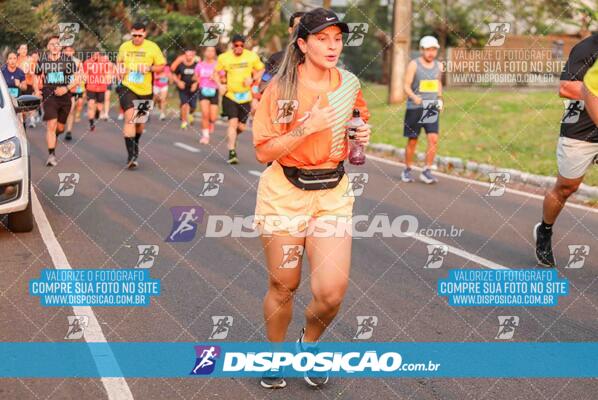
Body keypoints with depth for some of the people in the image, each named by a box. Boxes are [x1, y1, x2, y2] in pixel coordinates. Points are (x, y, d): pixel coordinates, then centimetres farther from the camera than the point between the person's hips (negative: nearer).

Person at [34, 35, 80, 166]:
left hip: (64, 96, 1)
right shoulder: (42, 61, 4)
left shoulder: (68, 60, -1)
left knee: (60, 127, 13)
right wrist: (37, 90, 4)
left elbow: (78, 78, -1)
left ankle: (53, 138, 48)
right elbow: (36, 77, 20)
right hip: (49, 96, -1)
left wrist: (67, 88, -15)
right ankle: (51, 155, -15)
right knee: (51, 124, -17)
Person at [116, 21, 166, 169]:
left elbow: (161, 65, 1)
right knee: (130, 118, -19)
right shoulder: (124, 46, 3)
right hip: (127, 87, -1)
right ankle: (131, 155, -21)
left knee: (141, 122, 15)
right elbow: (119, 61, 21)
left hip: (145, 90, 1)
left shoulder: (152, 47, -3)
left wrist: (149, 68, -17)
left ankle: (135, 145, 45)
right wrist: (120, 70, 0)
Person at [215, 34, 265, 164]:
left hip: (245, 96, 2)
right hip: (230, 95, -2)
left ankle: (232, 138, 41)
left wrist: (252, 79, -8)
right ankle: (232, 152, -12)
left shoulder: (252, 56, -3)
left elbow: (261, 70, 10)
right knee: (233, 122, -16)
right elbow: (216, 72, 7)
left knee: (241, 127, 6)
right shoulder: (224, 57, -5)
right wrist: (221, 85, -10)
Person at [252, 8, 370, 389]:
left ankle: (309, 342, 23)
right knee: (283, 286, 8)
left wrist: (362, 136, -1)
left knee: (331, 292, -9)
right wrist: (307, 128, -21)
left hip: (333, 192, 3)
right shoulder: (281, 87, -8)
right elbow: (264, 151, -11)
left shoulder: (349, 84, 3)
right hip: (284, 193, -2)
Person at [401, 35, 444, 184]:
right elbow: (406, 86, -11)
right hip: (415, 107, -3)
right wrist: (414, 97, -30)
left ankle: (427, 172, -3)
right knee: (412, 141, 5)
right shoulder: (414, 65, -7)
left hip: (432, 107, 4)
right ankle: (407, 171, 21)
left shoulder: (438, 65, 8)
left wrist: (440, 98, 12)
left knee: (433, 139, -10)